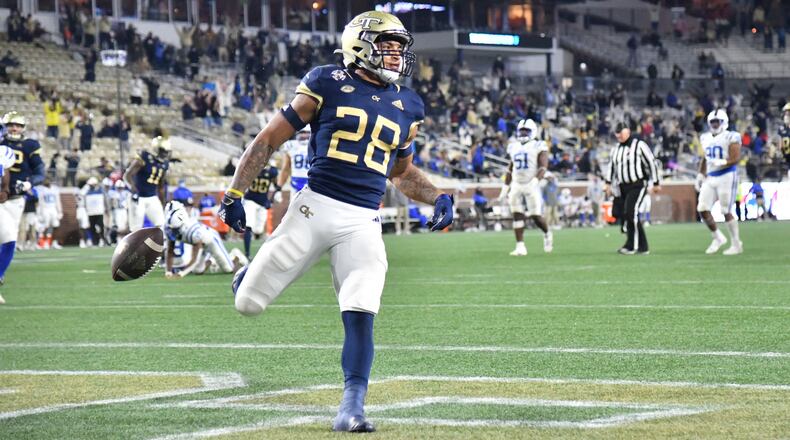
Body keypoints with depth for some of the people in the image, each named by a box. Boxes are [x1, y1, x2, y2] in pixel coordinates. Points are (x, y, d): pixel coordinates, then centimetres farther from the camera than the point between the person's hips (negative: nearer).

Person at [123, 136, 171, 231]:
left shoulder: (164, 164, 7)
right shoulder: (144, 158, -13)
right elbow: (127, 175, -17)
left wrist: (162, 203, 20)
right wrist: (134, 190, -29)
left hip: (153, 199, 6)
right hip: (139, 198, -6)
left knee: (161, 225, -7)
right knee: (135, 229, -2)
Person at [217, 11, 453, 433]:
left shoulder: (406, 108, 13)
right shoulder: (327, 86, -1)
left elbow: (401, 171, 28)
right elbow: (269, 140, 3)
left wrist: (438, 197, 10)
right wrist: (234, 193, -2)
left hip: (364, 222, 3)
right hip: (315, 206, -2)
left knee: (360, 314, -16)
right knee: (247, 303, 1)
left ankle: (352, 405, -8)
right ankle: (253, 275, 37)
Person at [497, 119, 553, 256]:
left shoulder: (539, 146, -3)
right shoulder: (514, 147, 14)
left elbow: (543, 166, -12)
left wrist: (535, 181, -27)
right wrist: (505, 188, 20)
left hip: (531, 184, -5)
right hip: (516, 185, 5)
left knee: (536, 216, -6)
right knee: (517, 215, -2)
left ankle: (547, 234, 24)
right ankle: (520, 247, -1)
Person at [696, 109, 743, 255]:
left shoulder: (731, 137, -8)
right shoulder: (705, 138, 13)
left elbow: (736, 158, -16)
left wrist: (723, 162, -31)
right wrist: (701, 174, 17)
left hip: (726, 177, -7)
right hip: (710, 178, 7)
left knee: (726, 212, -7)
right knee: (703, 209, -1)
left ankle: (736, 244, 7)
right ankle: (718, 238, 18)